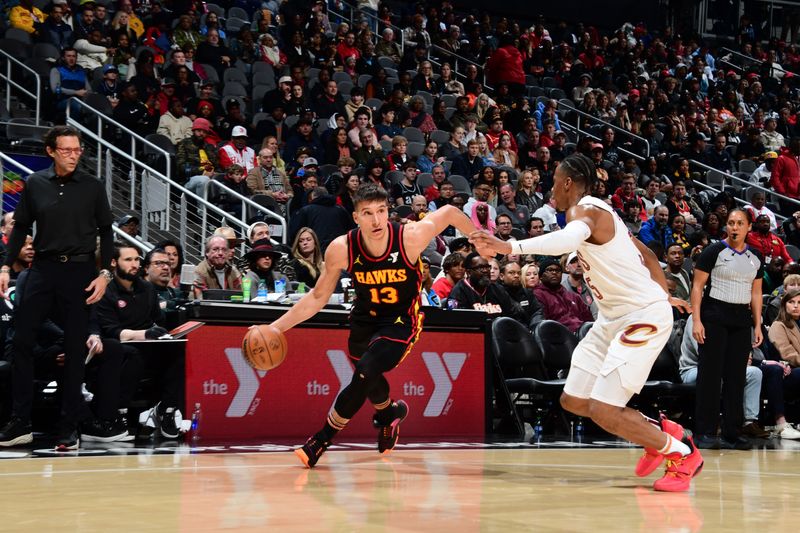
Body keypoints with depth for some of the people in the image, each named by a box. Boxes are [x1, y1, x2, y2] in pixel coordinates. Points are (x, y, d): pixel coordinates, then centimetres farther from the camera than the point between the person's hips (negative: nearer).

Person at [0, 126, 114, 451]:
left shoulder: (93, 187, 1)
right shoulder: (34, 185, 4)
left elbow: (106, 232, 5)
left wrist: (104, 274, -4)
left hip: (80, 270, -2)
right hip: (43, 267, 2)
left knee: (75, 349, 1)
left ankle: (69, 428, 8)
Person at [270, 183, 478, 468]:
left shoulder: (411, 236, -28)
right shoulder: (341, 249, -22)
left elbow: (449, 212, -9)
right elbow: (317, 297, -7)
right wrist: (277, 327, -13)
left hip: (402, 320, -4)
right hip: (364, 318, 4)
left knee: (365, 372, -26)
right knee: (369, 379, 21)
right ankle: (390, 412, 56)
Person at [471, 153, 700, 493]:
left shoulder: (584, 209, -16)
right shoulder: (595, 212, 15)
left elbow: (568, 239, -43)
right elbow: (645, 253, 26)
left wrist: (511, 247, -55)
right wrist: (662, 295, 37)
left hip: (644, 316, -10)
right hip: (614, 316, 10)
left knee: (604, 410, -16)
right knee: (574, 400, 9)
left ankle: (682, 452, 2)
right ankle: (656, 431, 24)